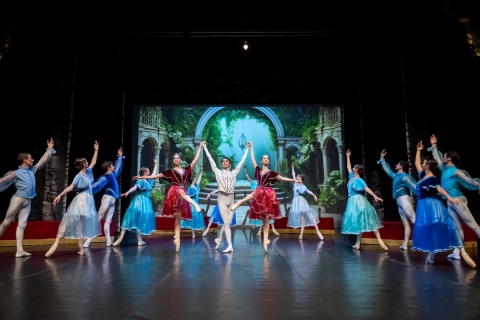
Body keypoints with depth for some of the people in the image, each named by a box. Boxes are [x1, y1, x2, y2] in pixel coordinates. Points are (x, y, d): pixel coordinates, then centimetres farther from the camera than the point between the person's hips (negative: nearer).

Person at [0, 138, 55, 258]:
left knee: (22, 225, 2)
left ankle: (19, 251, 0)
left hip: (27, 202, 6)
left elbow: (43, 161, 19)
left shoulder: (32, 170, 14)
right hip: (18, 199, -6)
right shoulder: (16, 173, -2)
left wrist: (49, 149, 18)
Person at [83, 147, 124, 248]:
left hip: (112, 200, 8)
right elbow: (95, 186, -17)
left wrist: (120, 157, 33)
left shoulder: (113, 175, 15)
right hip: (108, 198, -8)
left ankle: (108, 241, 6)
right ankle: (88, 241, -7)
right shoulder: (105, 178, -8)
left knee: (108, 221, 6)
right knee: (97, 219, -8)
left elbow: (118, 167, 27)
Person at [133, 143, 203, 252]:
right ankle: (194, 203, -57)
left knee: (178, 219, 2)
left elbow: (195, 159, 13)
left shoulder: (186, 170, 14)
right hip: (174, 193, -2)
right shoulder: (170, 171, 11)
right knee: (180, 191, -41)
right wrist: (142, 177, 10)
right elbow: (156, 176, 12)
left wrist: (200, 147, 12)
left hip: (182, 197, 2)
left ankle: (177, 239, 3)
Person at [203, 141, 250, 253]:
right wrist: (205, 148, 11)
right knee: (226, 223, -7)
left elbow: (242, 161, 16)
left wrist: (247, 149, 19)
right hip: (222, 199, -3)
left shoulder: (234, 172, 13)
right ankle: (230, 246, -7)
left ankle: (219, 240, 30)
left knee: (227, 222, 8)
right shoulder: (218, 172, 7)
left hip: (231, 199, 3)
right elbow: (210, 159, 9)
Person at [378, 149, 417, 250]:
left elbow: (414, 186, -13)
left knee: (414, 219, -17)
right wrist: (382, 159, 37)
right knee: (406, 223, 4)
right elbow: (387, 169, 33)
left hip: (404, 200, -8)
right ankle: (405, 244, 2)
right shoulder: (395, 176, 19)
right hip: (399, 202, 8)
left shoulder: (404, 177, -6)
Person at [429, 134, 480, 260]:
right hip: (450, 203, 8)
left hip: (458, 201, -8)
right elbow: (437, 158, 26)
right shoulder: (445, 170, 13)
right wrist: (434, 146, 31)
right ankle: (457, 253, 4)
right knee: (457, 227, 5)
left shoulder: (455, 172, -10)